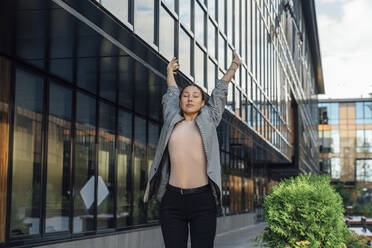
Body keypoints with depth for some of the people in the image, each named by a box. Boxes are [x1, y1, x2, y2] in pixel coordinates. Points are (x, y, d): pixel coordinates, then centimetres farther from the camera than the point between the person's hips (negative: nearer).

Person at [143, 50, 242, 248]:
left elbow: (220, 90, 23)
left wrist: (234, 65, 35)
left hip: (203, 201, -1)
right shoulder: (171, 120, 13)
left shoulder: (208, 120, 11)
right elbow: (171, 93, 30)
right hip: (172, 201, 1)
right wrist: (170, 73, 47)